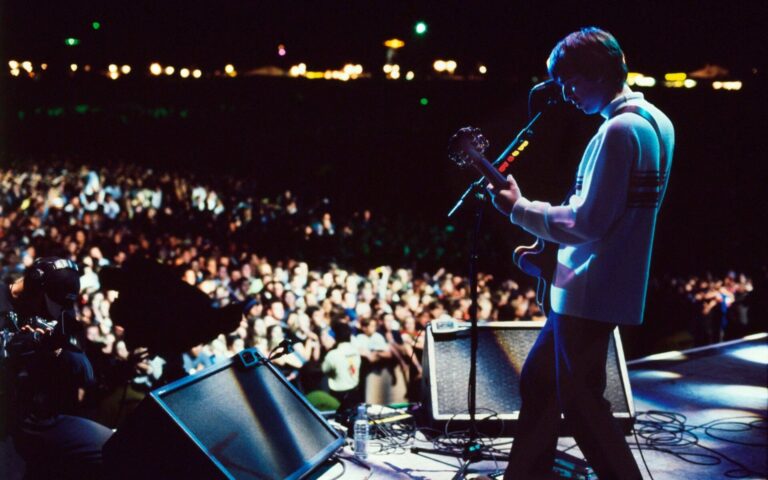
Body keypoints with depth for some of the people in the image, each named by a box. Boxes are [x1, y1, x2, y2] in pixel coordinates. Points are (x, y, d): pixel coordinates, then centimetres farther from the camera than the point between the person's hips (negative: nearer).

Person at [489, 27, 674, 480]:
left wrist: (520, 208, -12)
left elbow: (587, 223, -23)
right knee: (539, 379, 19)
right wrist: (550, 243, 18)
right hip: (603, 284, 10)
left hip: (590, 291, -10)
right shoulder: (654, 121, 12)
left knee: (578, 401, 0)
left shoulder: (619, 130, -20)